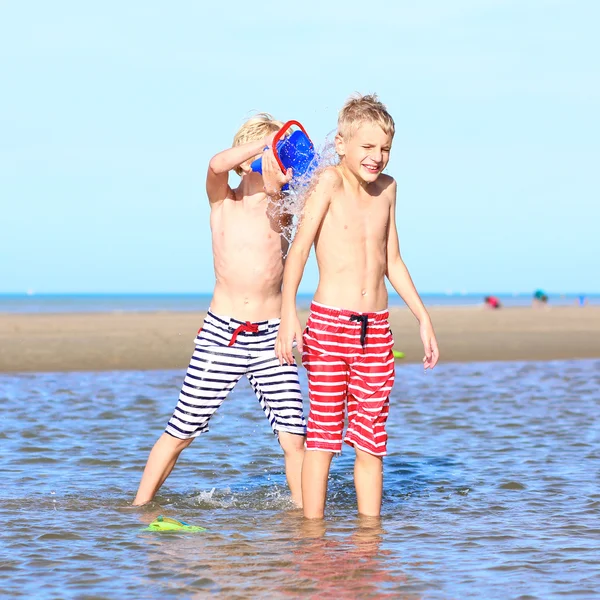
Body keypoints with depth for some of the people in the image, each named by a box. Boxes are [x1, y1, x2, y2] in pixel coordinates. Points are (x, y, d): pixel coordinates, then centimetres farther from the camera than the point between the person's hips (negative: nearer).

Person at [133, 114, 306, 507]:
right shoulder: (223, 201, 2)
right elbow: (218, 164, -19)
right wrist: (268, 141, -25)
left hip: (270, 338, 1)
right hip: (221, 334, -1)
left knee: (294, 438, -5)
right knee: (181, 431, 3)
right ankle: (140, 506, 17)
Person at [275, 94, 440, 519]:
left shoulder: (387, 188, 11)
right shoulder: (330, 181, -6)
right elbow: (299, 248, -11)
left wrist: (423, 317, 20)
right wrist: (289, 313, -22)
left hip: (376, 331, 5)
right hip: (328, 326, -5)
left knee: (371, 441, 6)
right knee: (323, 434, -1)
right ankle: (313, 527, 6)